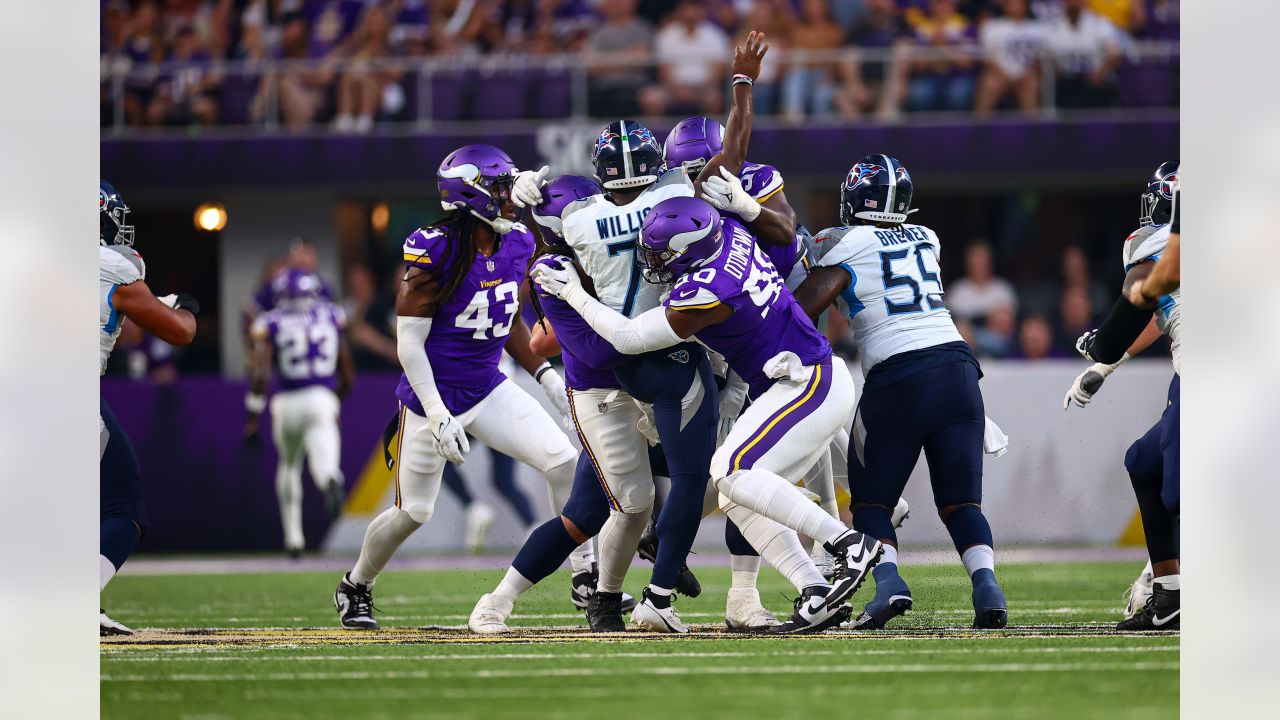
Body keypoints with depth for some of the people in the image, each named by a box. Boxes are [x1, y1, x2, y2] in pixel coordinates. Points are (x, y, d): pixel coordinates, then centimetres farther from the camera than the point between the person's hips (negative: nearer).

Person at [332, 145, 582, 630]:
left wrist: (545, 375, 7)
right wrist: (439, 417, -23)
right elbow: (409, 342, -18)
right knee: (414, 511, 4)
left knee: (563, 460, -10)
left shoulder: (517, 245, 0)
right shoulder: (436, 253, -20)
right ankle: (355, 588, 29)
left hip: (488, 389, 6)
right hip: (434, 395, -6)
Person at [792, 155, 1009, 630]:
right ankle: (986, 582, -18)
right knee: (960, 501, 6)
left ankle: (888, 579, -16)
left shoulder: (846, 247, 2)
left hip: (897, 377, -4)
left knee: (871, 501, 9)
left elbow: (800, 310, -4)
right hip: (956, 364, 4)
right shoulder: (925, 240, 18)